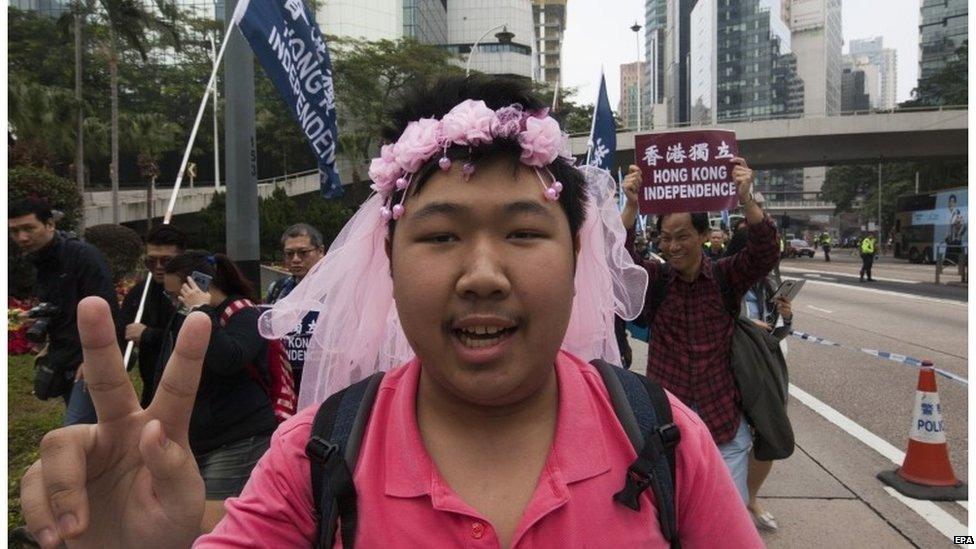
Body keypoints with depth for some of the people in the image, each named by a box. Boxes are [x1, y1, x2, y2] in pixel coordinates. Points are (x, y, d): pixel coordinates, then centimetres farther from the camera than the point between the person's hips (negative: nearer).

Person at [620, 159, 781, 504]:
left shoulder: (727, 277, -2)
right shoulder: (654, 278, -2)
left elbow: (765, 253, -17)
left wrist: (746, 200, -32)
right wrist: (632, 207, -32)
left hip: (723, 418, 0)